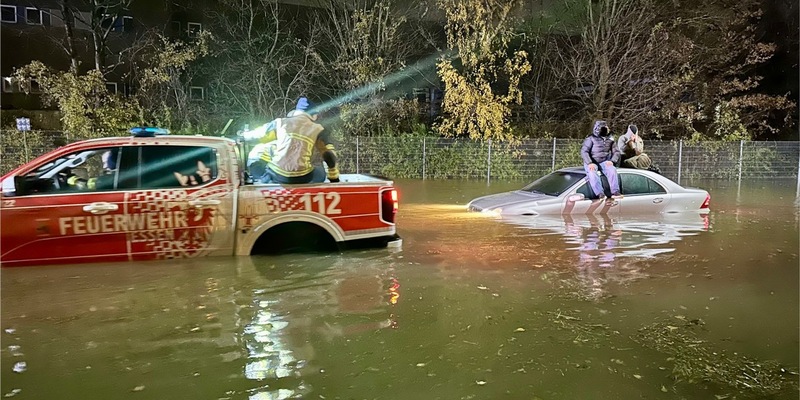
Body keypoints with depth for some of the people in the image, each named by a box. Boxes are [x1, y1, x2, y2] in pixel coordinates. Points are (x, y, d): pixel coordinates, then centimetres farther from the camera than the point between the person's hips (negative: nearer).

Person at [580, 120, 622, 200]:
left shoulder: (610, 139, 10)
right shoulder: (591, 139, -4)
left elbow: (616, 152, 13)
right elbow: (584, 151, -10)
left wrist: (612, 161, -8)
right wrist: (590, 163, -24)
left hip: (604, 161, 3)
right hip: (592, 162, -3)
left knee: (612, 170, -28)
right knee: (592, 173, -34)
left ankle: (615, 192, -27)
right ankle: (600, 194, -38)